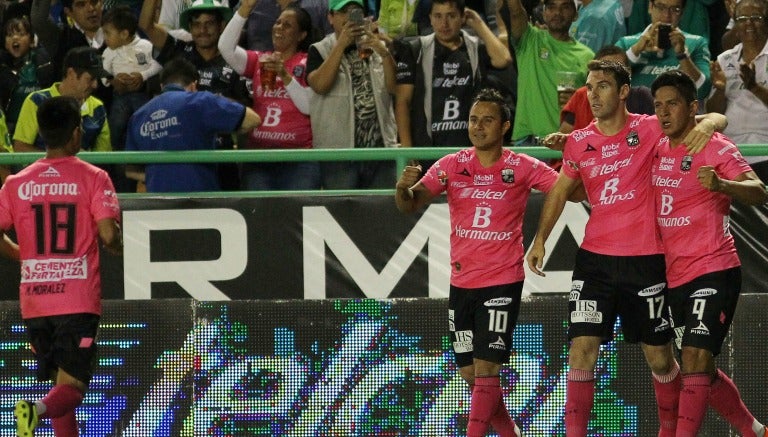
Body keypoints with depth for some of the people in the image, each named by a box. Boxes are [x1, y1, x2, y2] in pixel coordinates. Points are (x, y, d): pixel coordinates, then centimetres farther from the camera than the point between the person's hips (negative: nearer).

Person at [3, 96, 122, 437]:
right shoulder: (92, 178, -5)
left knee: (61, 387, 17)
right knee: (72, 388, -5)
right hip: (79, 300, -4)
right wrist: (118, 248, 10)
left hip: (33, 301, 4)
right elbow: (108, 234, -13)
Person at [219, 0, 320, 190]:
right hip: (257, 155, 3)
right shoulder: (258, 60, 12)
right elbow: (226, 48, -3)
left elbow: (309, 107, -6)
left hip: (299, 158, -3)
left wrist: (285, 76, -17)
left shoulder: (308, 64, 3)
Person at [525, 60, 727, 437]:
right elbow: (559, 191, 20)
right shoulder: (579, 142, 6)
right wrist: (539, 239, 14)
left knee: (659, 358, 6)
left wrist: (706, 125, -24)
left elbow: (716, 120, -1)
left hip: (645, 260, -2)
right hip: (595, 260, 2)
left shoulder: (649, 130, -4)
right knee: (581, 349, -9)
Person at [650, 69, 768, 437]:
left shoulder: (715, 148, -10)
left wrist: (721, 184, -43)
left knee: (696, 358, -19)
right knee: (700, 369, 13)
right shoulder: (656, 149, 10)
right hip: (674, 278, 8)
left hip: (713, 271, -8)